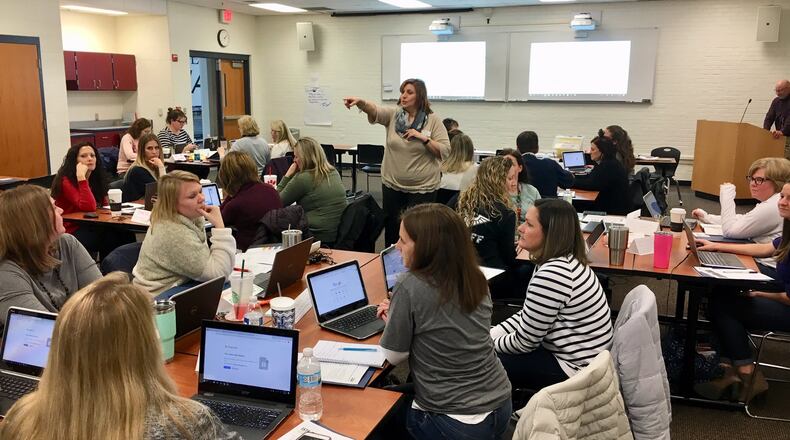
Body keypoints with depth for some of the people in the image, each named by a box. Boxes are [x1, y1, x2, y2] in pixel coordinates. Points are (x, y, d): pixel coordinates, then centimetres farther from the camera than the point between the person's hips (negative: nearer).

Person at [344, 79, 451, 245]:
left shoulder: (433, 120, -4)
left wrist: (423, 138, -19)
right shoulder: (393, 115, 2)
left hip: (422, 187, -3)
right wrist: (360, 102, -39)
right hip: (392, 185, 3)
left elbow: (445, 151, -8)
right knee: (391, 230, 13)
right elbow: (375, 111, -19)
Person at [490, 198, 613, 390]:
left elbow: (525, 342, -20)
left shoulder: (552, 274, -29)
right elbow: (528, 315, 10)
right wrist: (489, 335, 3)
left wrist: (488, 344, -3)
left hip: (574, 368, -9)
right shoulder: (565, 261, 2)